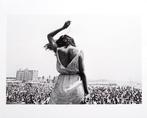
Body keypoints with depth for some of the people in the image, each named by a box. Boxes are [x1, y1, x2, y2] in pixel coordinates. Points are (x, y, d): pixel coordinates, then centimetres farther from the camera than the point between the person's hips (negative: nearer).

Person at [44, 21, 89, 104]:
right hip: (76, 86, 0)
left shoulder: (58, 51, 4)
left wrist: (63, 28, 27)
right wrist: (86, 91, 1)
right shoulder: (78, 53, 0)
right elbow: (82, 73, -5)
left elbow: (49, 36, 22)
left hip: (61, 85, 0)